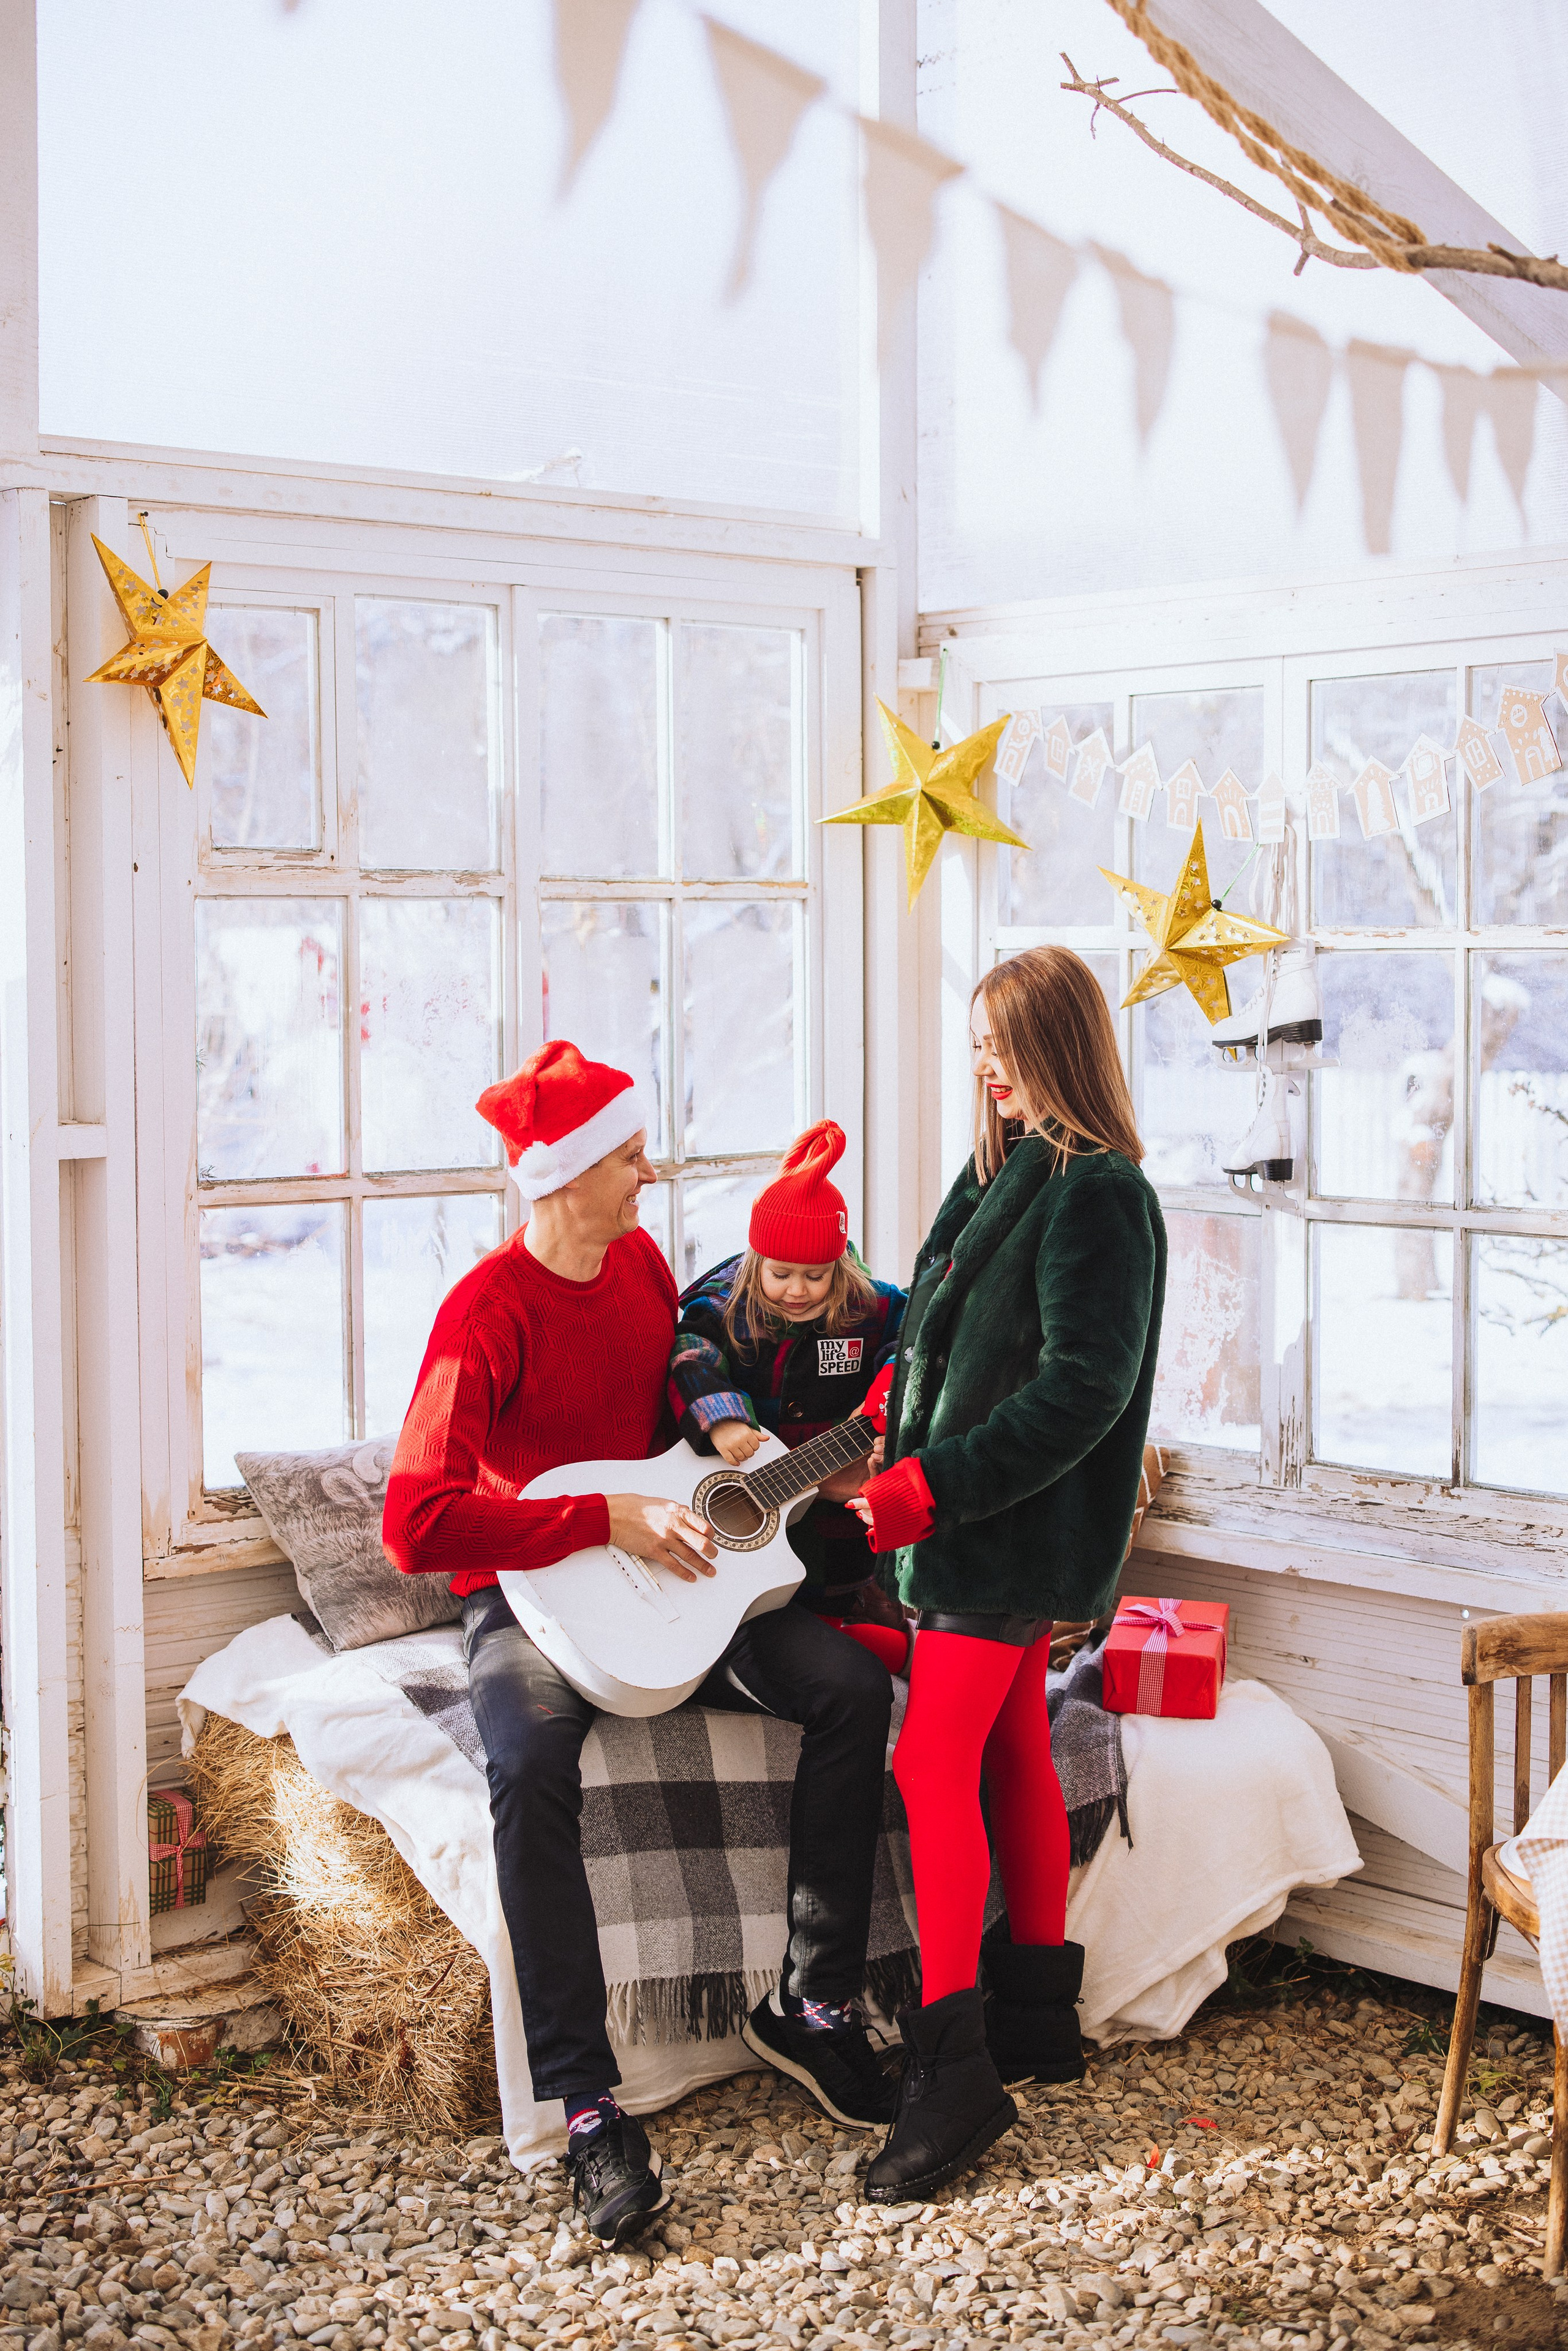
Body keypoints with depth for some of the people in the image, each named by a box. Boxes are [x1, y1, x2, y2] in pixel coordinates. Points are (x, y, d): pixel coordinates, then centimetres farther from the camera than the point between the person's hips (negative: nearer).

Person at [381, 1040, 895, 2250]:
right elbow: (418, 1521, -26)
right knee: (532, 1766, -37)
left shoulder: (641, 1261, 6)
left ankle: (817, 2003, -2)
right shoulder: (487, 1313, -17)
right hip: (527, 1596, -6)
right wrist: (610, 1521, -26)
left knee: (851, 1684, -13)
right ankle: (588, 2105, -28)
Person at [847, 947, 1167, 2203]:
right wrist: (897, 1408, 4)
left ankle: (953, 2067, -12)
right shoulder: (1009, 1169, 13)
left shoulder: (1099, 1194, -16)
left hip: (1022, 1534, -10)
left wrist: (929, 1487, -24)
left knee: (934, 1767, -13)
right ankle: (1038, 2016, 26)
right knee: (1014, 1757, 15)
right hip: (996, 1528, 10)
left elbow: (1083, 1385, -23)